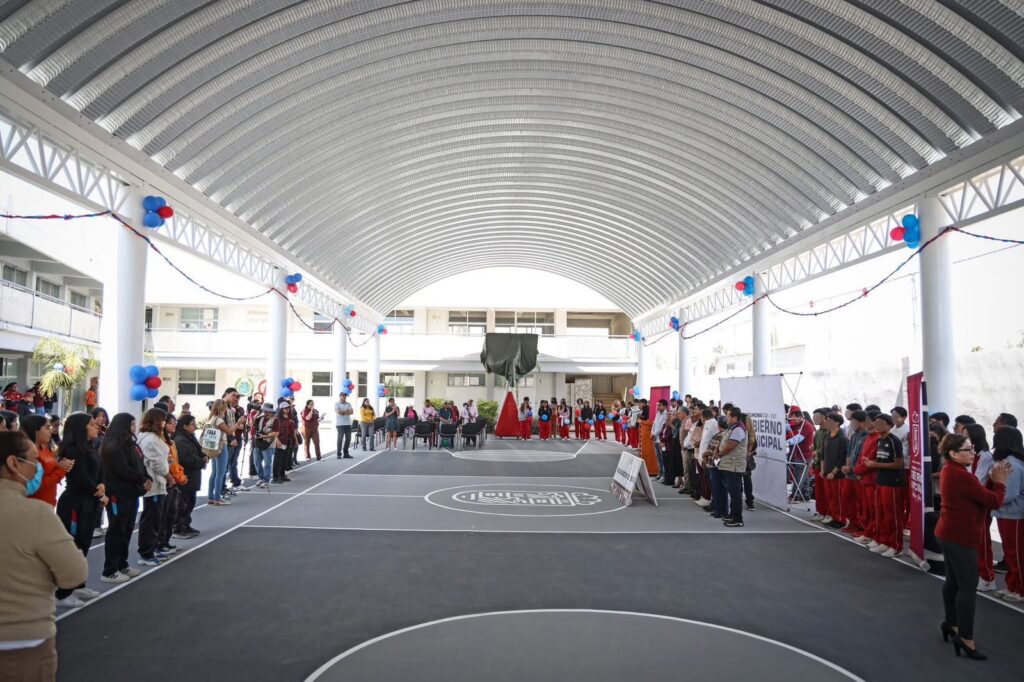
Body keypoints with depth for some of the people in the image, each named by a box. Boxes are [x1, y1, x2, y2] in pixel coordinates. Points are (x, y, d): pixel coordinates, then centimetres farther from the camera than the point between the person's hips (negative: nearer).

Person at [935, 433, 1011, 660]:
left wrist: (991, 481, 0)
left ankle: (951, 623, 31)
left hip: (949, 534, 10)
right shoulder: (961, 475, -24)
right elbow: (994, 502, -19)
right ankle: (966, 638, -1)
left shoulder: (949, 471, 9)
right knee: (968, 586, -5)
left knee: (953, 580, 19)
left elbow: (979, 495, 12)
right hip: (959, 537, -10)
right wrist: (1000, 482, -4)